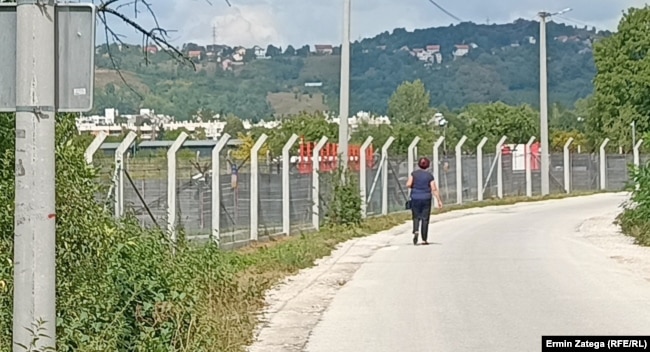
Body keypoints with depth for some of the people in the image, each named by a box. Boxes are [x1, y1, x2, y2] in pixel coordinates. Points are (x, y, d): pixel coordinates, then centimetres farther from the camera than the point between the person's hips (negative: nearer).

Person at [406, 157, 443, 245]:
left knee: (416, 217, 12)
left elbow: (408, 184, -10)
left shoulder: (414, 174, -1)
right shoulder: (430, 176, -3)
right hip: (426, 198, -1)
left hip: (415, 198, 1)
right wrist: (439, 200, -3)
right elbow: (434, 189, -7)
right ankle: (424, 240, 7)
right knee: (425, 219, 6)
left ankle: (416, 231, -17)